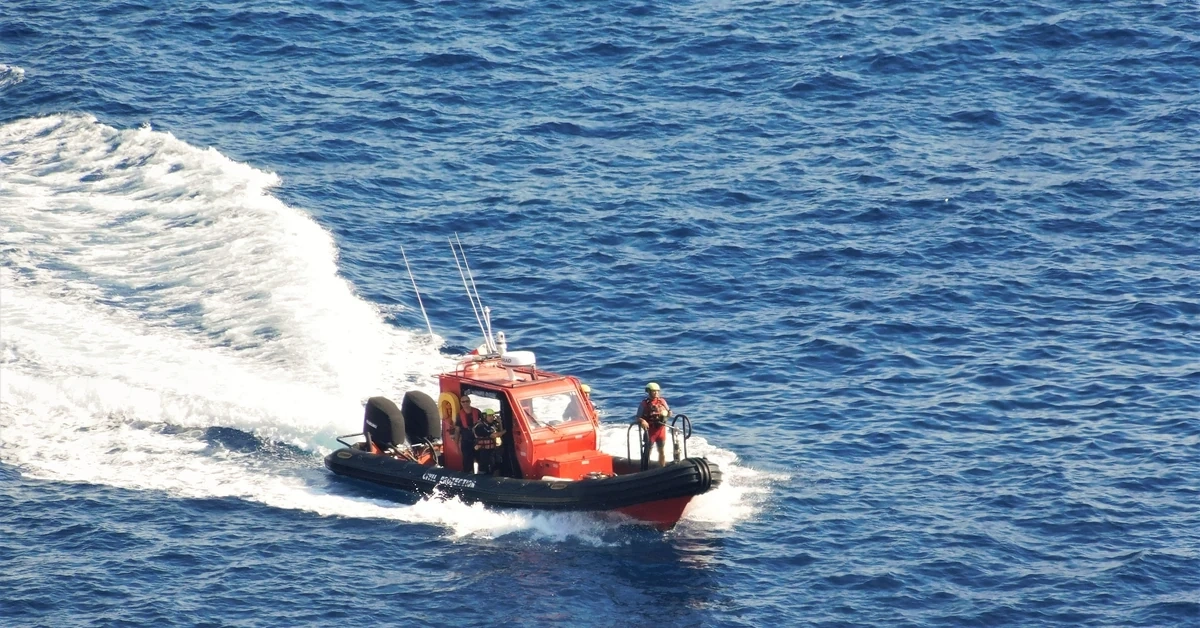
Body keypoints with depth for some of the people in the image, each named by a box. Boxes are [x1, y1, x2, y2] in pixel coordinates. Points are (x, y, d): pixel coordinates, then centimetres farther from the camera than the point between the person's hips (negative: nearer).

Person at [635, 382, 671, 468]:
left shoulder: (662, 401, 7)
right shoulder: (644, 403, -5)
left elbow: (669, 413, 14)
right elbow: (638, 417, -7)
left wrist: (665, 413, -9)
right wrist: (642, 421, -29)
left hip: (661, 429, 4)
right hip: (650, 430, -4)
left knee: (662, 451, 11)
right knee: (647, 451, -4)